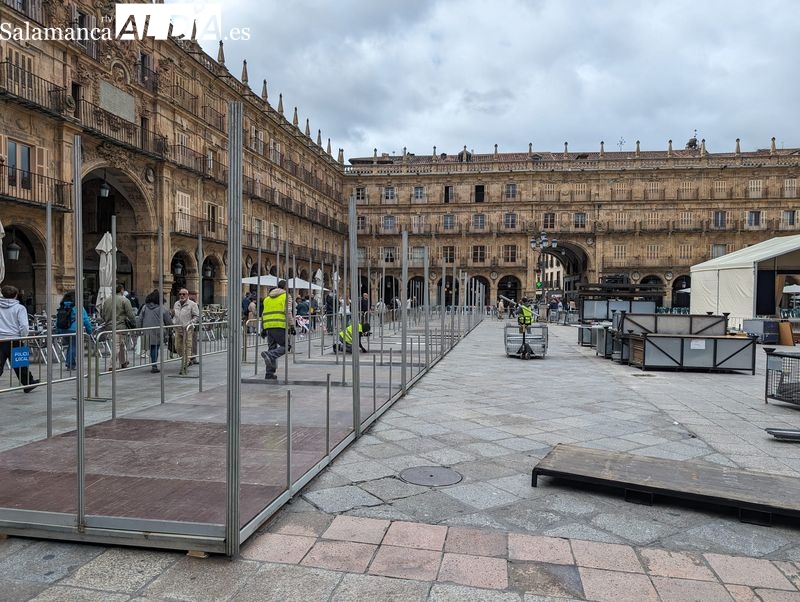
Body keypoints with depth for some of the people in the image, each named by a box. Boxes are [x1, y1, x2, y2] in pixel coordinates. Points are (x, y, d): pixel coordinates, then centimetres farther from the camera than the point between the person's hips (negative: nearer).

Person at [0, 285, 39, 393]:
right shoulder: (19, 308, -5)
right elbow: (24, 326, -13)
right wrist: (24, 338, -1)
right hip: (14, 340, -2)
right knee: (20, 365, 12)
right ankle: (28, 384, 27)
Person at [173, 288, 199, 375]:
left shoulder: (192, 304, -5)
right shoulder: (176, 304, 14)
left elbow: (197, 317, -6)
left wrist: (189, 323, -18)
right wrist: (174, 321, 7)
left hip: (188, 329, -6)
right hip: (178, 329, 6)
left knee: (187, 348, -7)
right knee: (178, 347, 8)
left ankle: (184, 368, -5)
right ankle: (188, 360, 30)